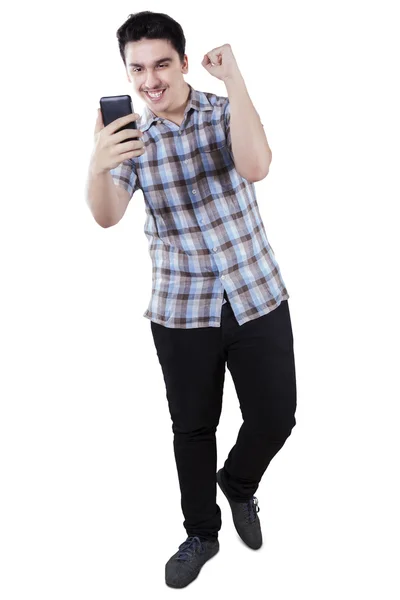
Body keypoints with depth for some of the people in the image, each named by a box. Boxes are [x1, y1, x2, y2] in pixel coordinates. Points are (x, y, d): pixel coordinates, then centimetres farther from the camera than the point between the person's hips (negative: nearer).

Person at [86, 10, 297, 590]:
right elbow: (106, 216, -14)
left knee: (276, 415, 5)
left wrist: (234, 78, -24)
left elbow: (255, 167, -24)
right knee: (193, 427, 11)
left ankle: (238, 483, 38)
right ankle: (201, 533, 34)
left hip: (257, 293, 0)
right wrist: (98, 167, -34)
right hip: (181, 308, 1)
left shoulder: (225, 110, -4)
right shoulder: (130, 135, 0)